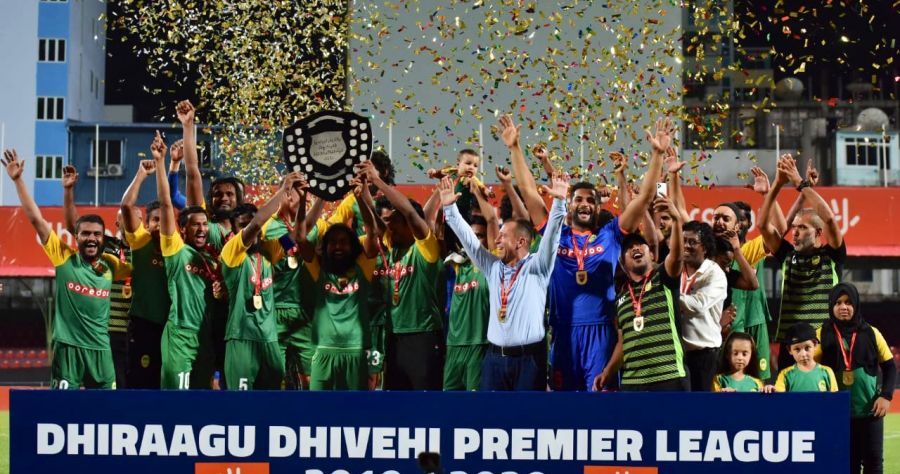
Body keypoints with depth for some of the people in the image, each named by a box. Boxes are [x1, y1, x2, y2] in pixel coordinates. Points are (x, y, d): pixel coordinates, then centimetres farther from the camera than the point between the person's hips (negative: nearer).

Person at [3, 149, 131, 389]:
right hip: (67, 346, -4)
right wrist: (18, 180, -6)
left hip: (100, 349, 4)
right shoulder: (64, 257, -1)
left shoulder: (110, 264, 8)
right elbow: (36, 218, -4)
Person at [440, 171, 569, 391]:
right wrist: (450, 208, 7)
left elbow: (551, 235, -13)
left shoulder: (536, 267, -1)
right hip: (495, 357, 5)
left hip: (529, 358, -5)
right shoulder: (493, 267, 12)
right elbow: (468, 237, 12)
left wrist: (559, 202, -25)